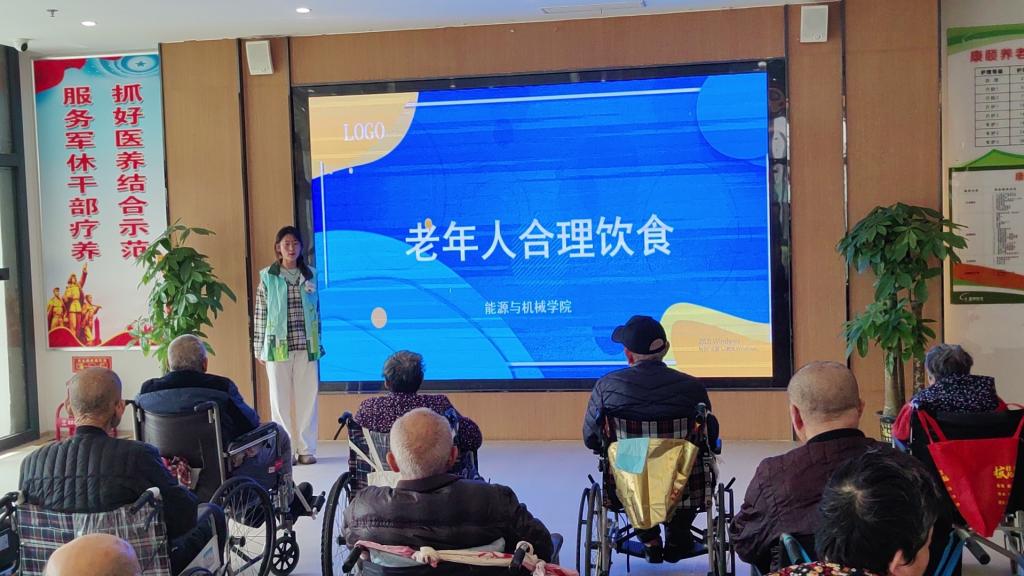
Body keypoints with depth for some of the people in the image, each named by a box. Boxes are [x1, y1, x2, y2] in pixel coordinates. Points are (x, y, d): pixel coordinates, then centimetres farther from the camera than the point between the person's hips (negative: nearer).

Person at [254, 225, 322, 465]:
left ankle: (306, 449, 11)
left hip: (306, 346, 2)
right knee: (280, 399, 3)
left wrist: (318, 345, 10)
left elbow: (316, 311, 12)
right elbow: (260, 314, 1)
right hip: (278, 347, -2)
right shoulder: (268, 277, 1)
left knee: (307, 397, 3)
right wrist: (259, 349, 0)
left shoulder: (309, 276, 9)